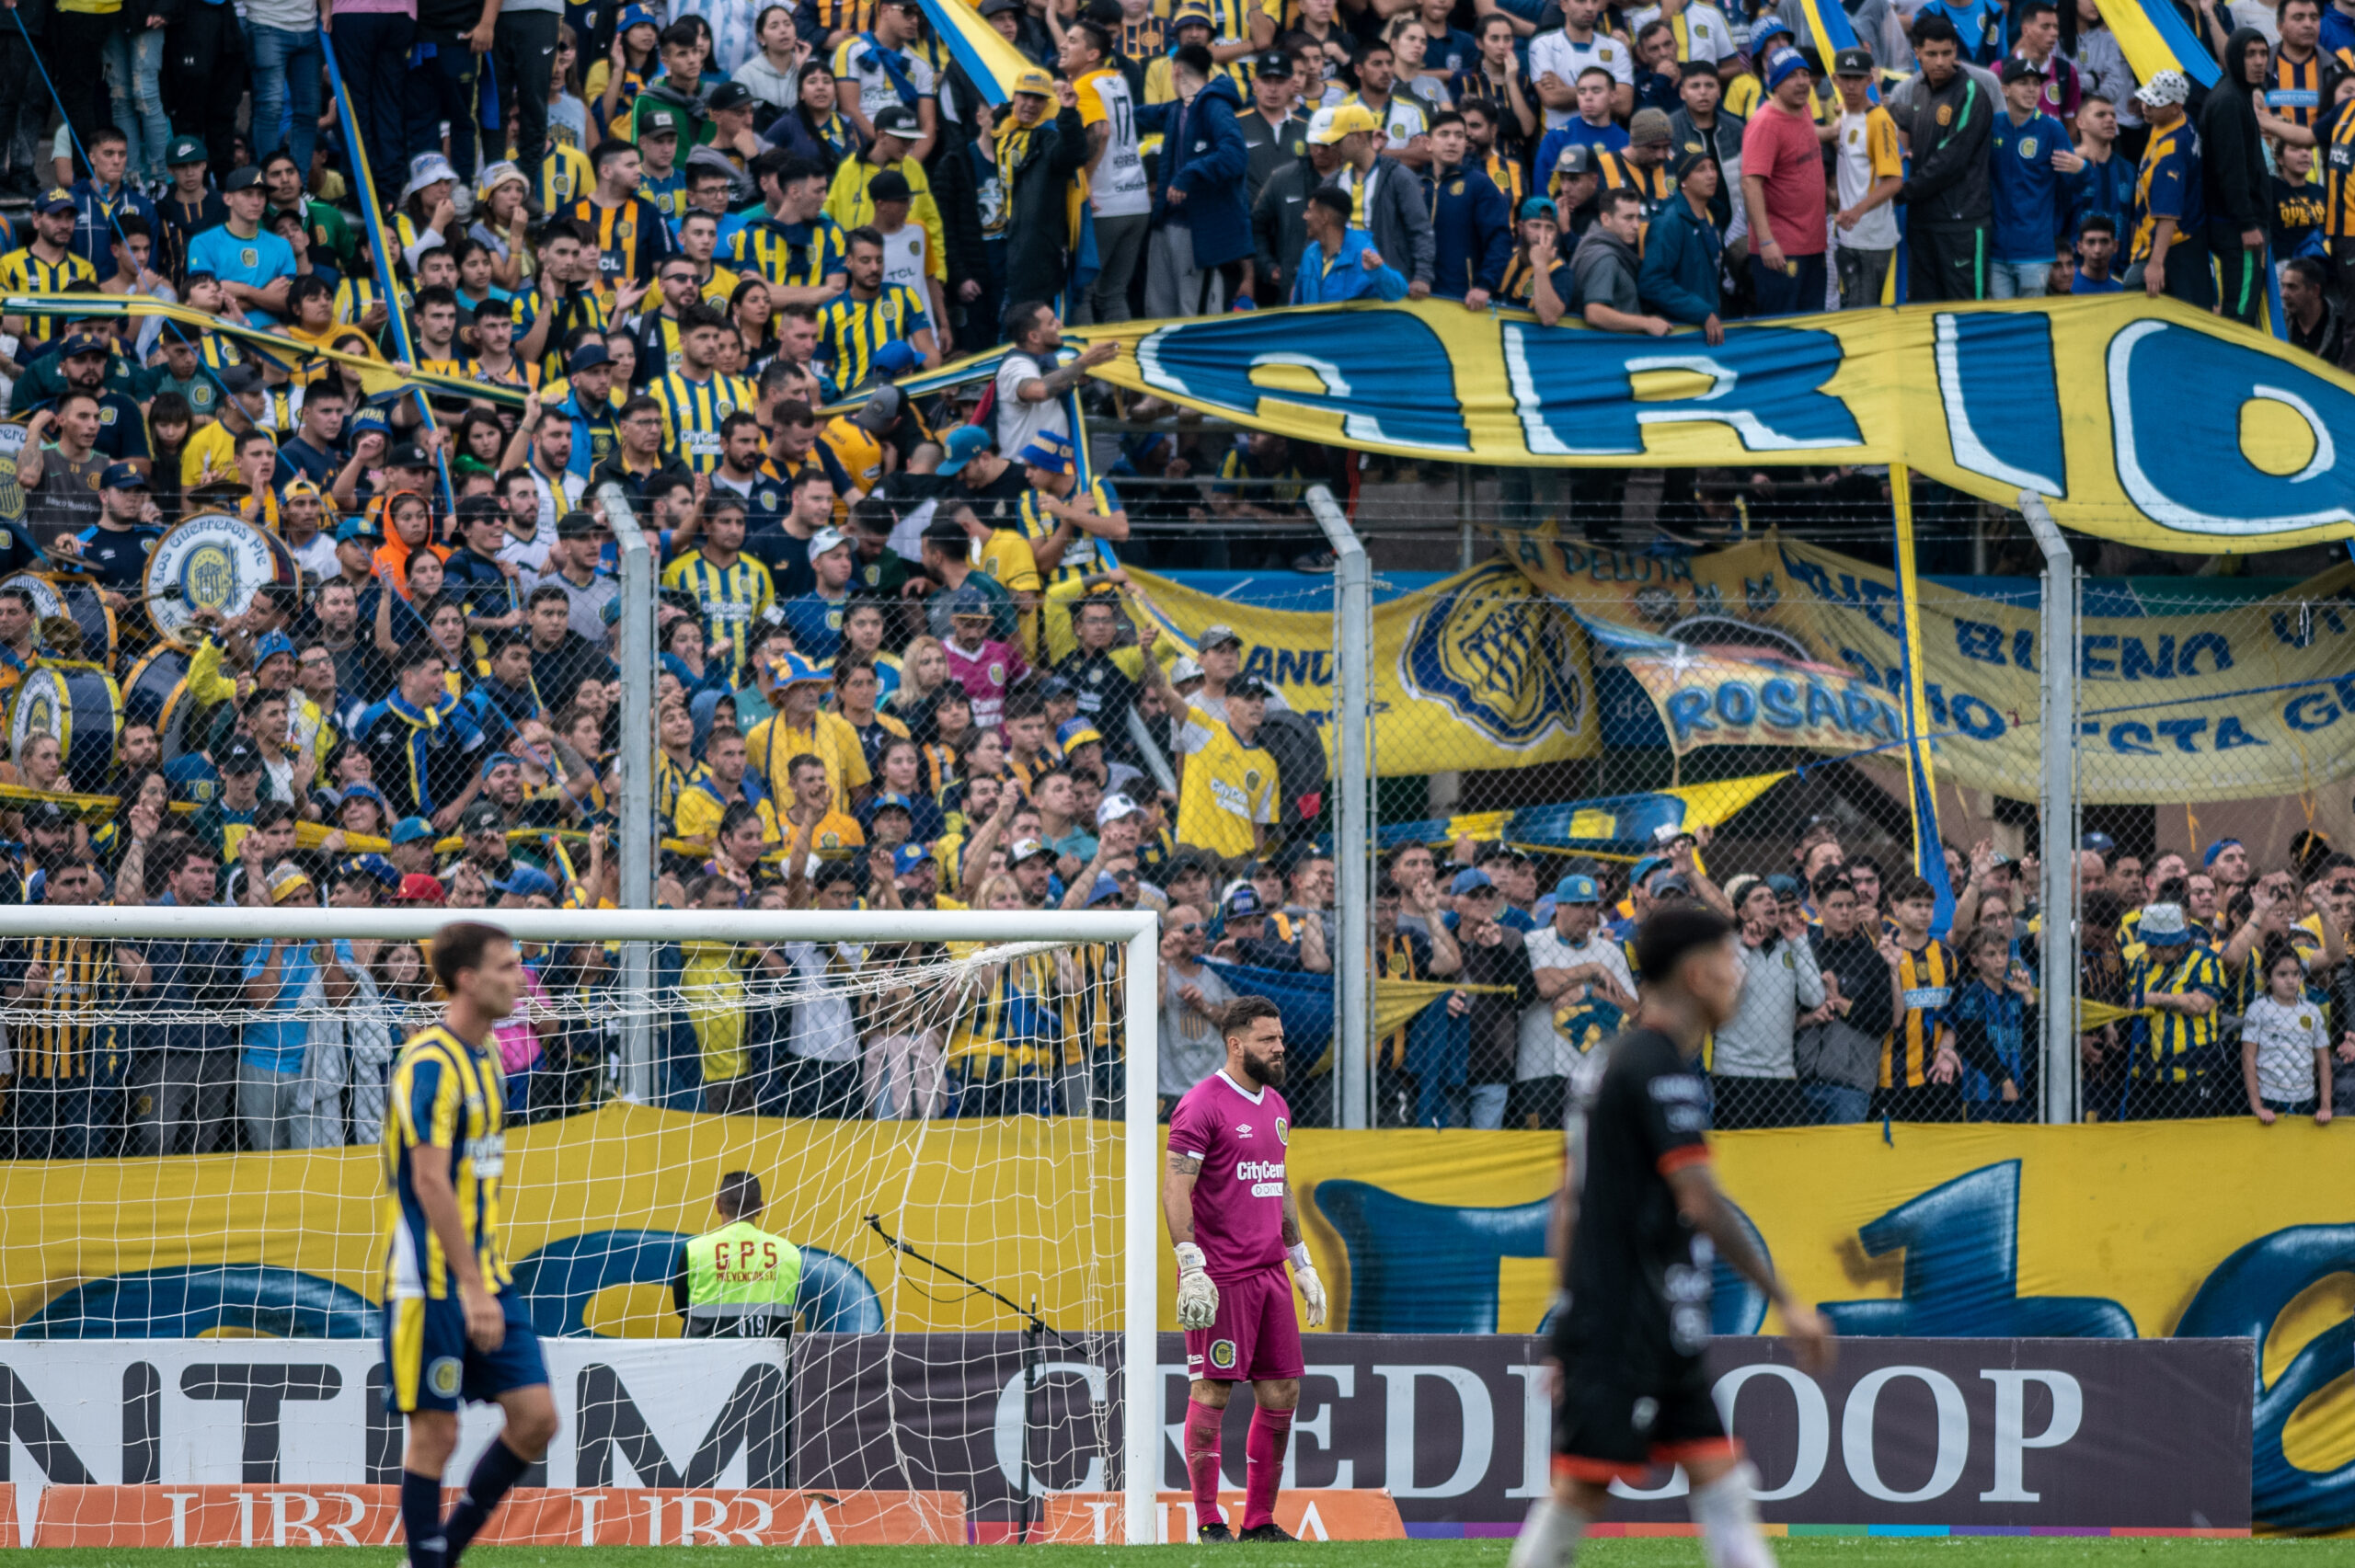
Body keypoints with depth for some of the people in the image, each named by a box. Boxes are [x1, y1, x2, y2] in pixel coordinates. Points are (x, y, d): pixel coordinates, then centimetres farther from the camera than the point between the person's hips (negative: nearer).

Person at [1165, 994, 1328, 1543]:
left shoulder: (1275, 1106, 16)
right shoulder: (1202, 1105, -10)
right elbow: (1175, 1189, -15)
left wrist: (1302, 1263, 24)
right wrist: (1192, 1269, -23)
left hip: (1268, 1272, 8)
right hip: (1219, 1278, -8)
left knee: (1282, 1391, 6)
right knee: (1212, 1392, -5)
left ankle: (1259, 1521, 13)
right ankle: (1209, 1524, 0)